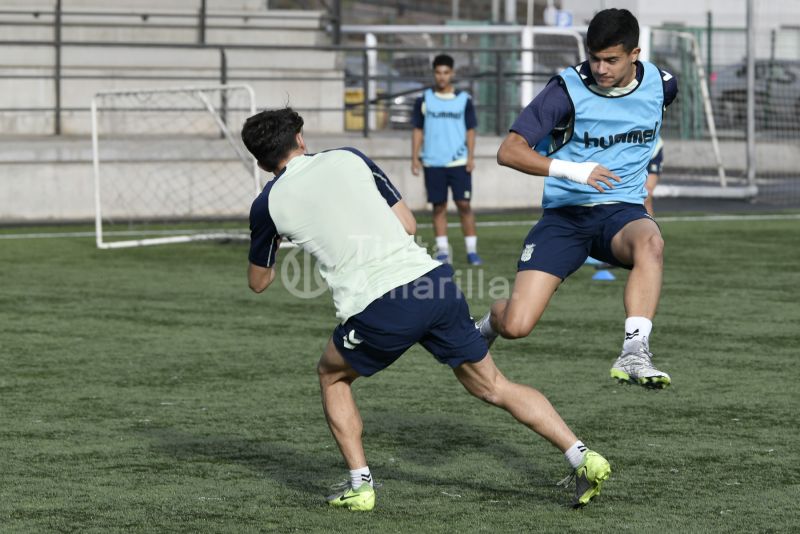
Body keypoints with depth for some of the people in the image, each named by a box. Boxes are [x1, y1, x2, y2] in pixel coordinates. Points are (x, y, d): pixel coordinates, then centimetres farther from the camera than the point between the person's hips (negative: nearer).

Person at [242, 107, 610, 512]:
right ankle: (583, 458, 5)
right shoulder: (349, 158, 16)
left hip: (375, 311, -3)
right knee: (494, 387, 15)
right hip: (430, 279, 3)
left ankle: (360, 484, 19)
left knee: (332, 376, 28)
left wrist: (273, 240, 42)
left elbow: (258, 282, 24)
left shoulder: (268, 204, 9)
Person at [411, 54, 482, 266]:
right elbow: (418, 130, 9)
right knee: (439, 206, 3)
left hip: (459, 162, -1)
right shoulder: (424, 100, 6)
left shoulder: (464, 100, 4)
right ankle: (442, 250, 8)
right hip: (433, 163, 1)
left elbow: (470, 130, 6)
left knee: (464, 204, -5)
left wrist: (471, 156, -4)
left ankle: (471, 250, 0)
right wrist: (415, 157, 1)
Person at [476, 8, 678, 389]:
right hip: (564, 214, -2)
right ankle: (491, 321, 26)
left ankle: (634, 354, -38)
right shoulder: (567, 89, -12)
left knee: (650, 242, -38)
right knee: (515, 326, -13)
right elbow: (509, 151, -15)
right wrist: (571, 169, -28)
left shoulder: (658, 83, -1)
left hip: (621, 212, 2)